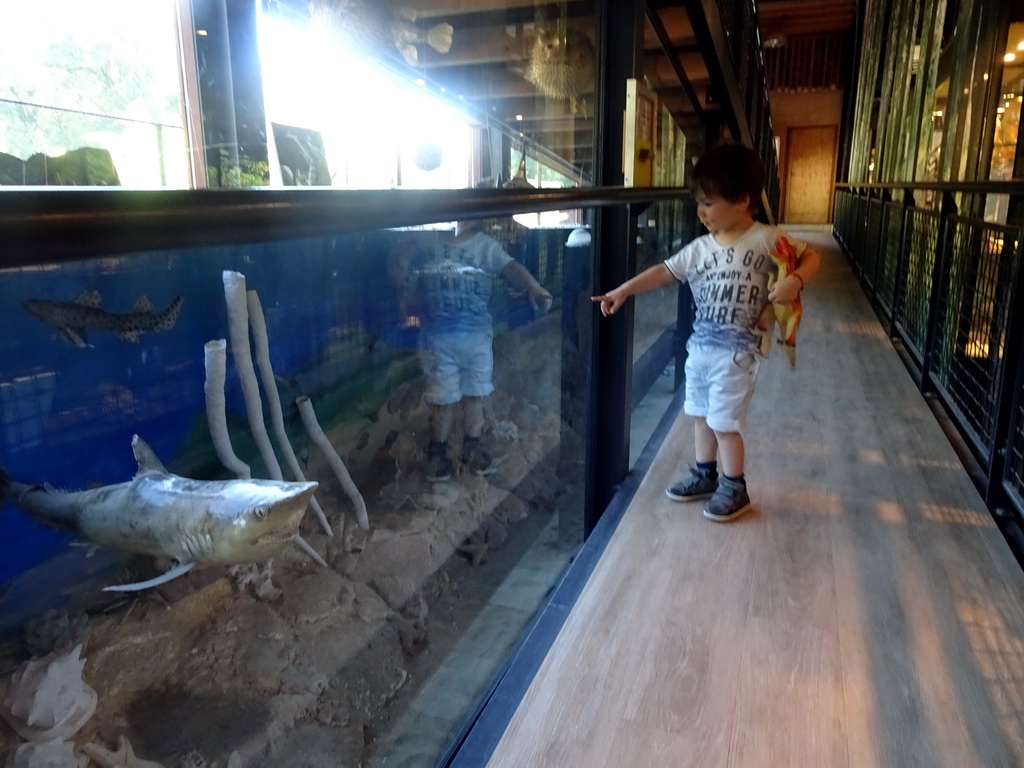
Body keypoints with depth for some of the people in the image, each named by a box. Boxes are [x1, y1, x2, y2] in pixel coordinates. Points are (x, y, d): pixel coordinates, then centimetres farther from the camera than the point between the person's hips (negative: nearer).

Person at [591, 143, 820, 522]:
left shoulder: (767, 240, -11)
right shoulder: (699, 248, 2)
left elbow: (811, 257, -2)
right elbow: (664, 271, 5)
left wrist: (795, 281, -22)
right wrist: (623, 291, 0)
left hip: (736, 352, -6)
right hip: (699, 346, 6)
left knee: (725, 423, 0)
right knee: (701, 416, 18)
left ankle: (735, 488, 19)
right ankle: (705, 474, 36)